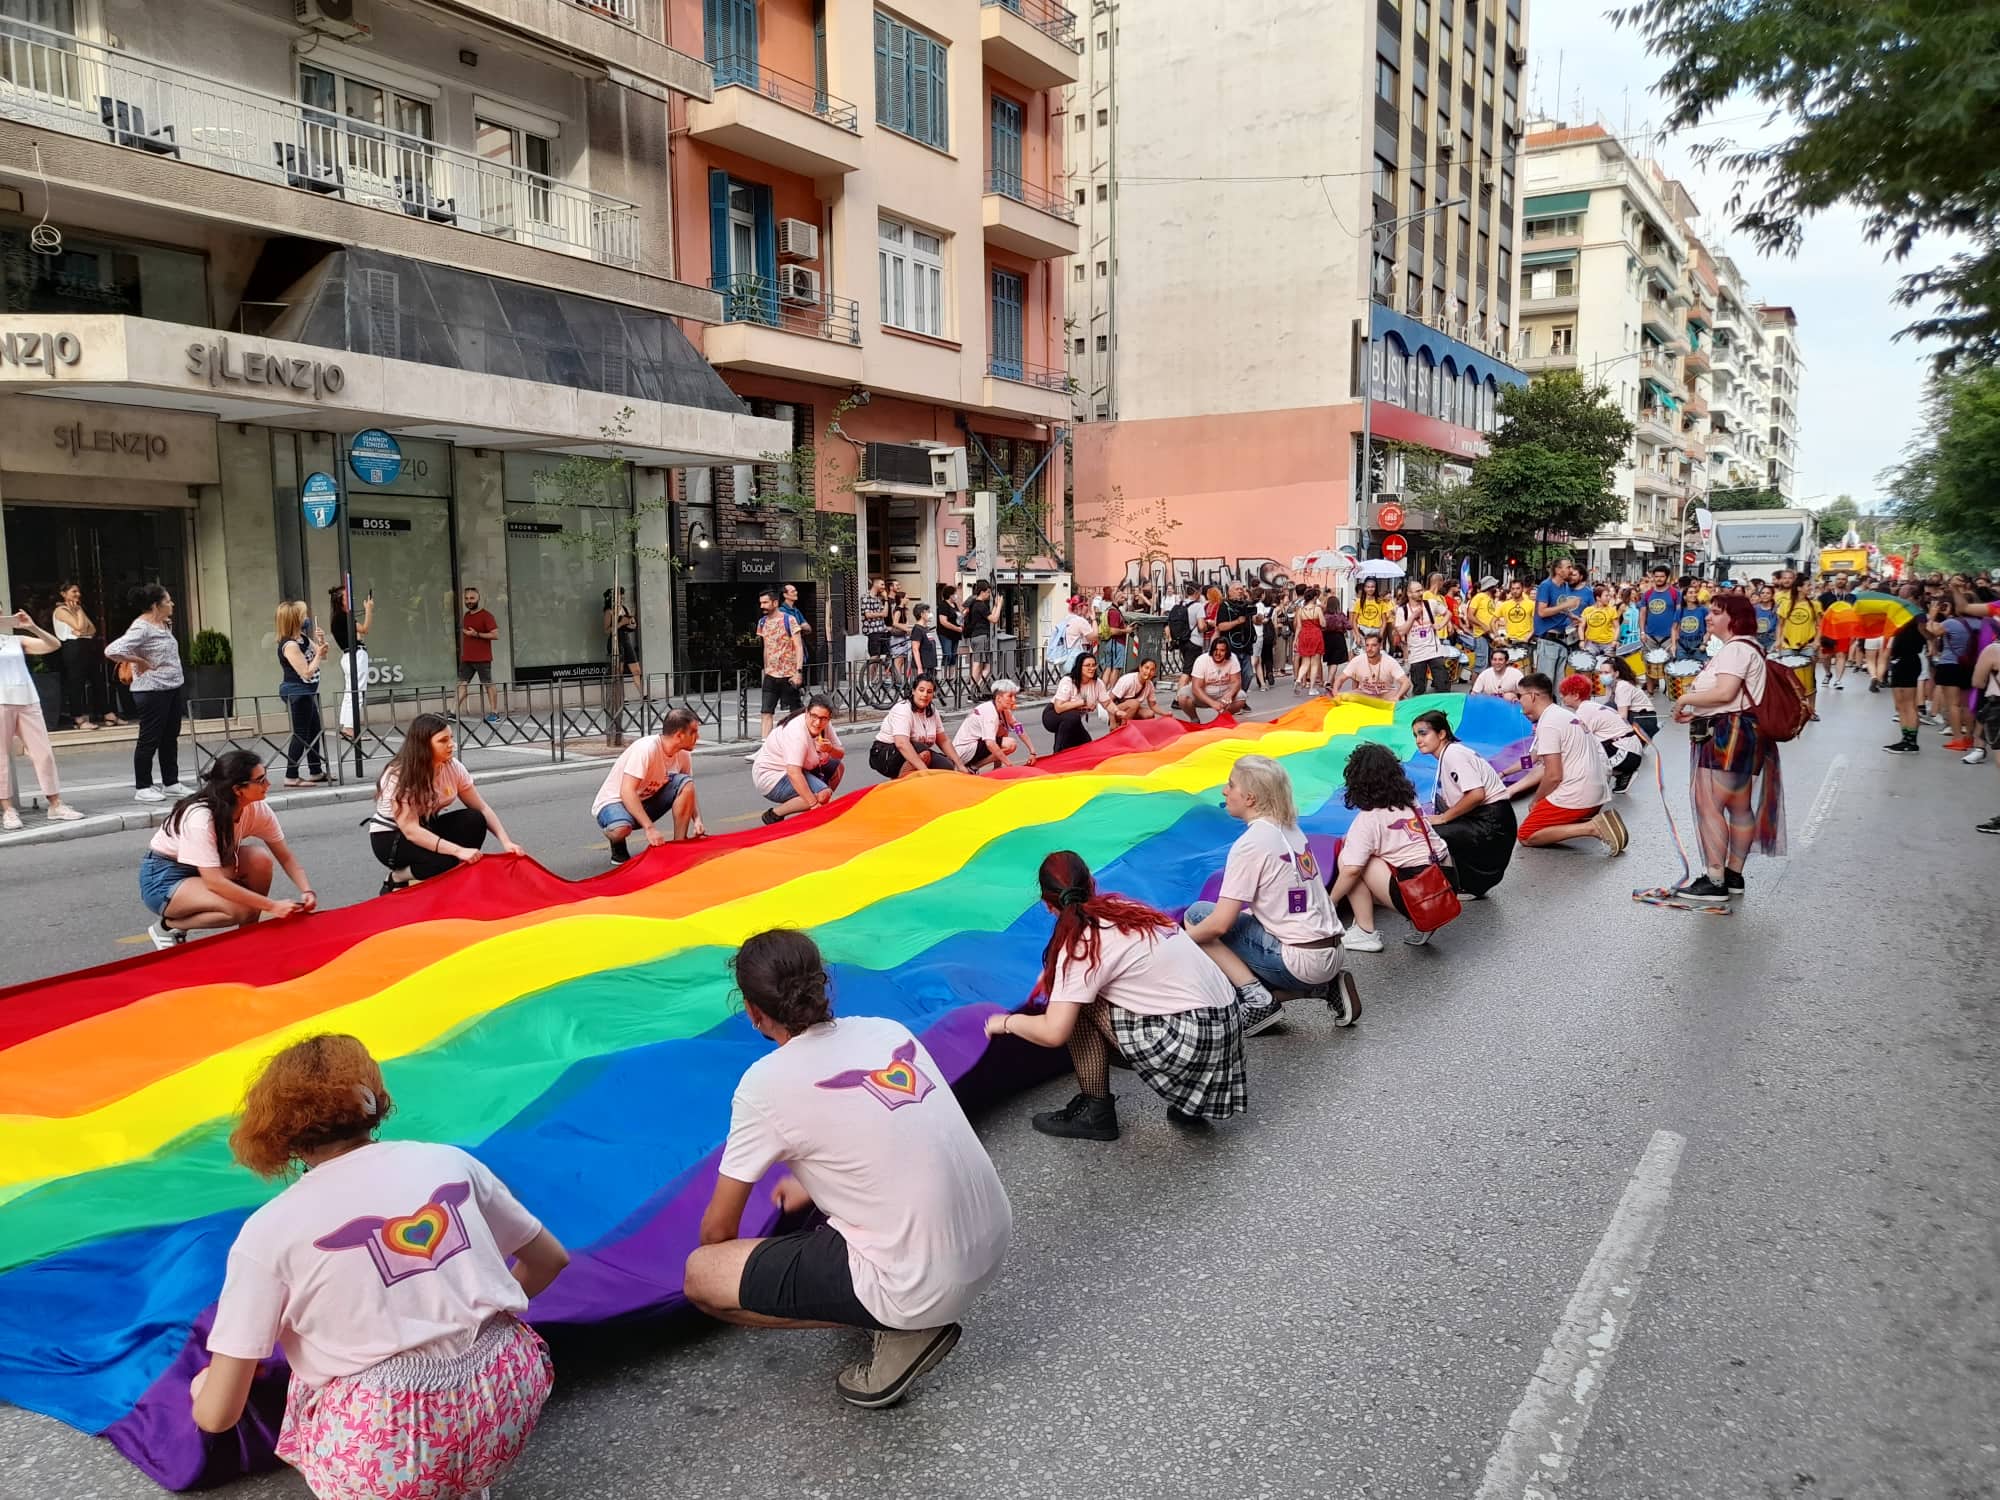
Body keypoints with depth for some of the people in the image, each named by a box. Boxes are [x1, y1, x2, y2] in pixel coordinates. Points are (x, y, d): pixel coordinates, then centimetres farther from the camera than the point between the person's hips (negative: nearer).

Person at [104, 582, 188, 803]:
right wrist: (139, 662, -15)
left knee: (170, 737, 14)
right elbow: (112, 651, -25)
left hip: (174, 687, 9)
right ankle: (142, 788, 7)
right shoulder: (141, 628, -16)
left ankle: (171, 783, 23)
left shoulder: (165, 624, 10)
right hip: (153, 691, -9)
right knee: (150, 739, -1)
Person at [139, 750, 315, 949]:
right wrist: (272, 906, -38)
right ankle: (167, 926, -4)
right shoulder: (200, 817, -33)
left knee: (260, 860, -21)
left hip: (206, 870, 6)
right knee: (240, 911, -28)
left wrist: (306, 890, -24)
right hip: (163, 879, -6)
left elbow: (286, 858, -7)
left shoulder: (257, 809, -15)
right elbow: (214, 882, -36)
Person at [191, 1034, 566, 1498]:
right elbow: (551, 1261, 16)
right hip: (509, 1398, 2)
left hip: (388, 1456, -2)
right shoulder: (449, 1160, 5)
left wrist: (202, 1386, 23)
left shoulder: (270, 1229, -2)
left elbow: (216, 1415, 0)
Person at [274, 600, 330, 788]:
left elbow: (322, 658, 17)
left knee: (315, 730, 16)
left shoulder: (303, 638, 8)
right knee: (301, 734, -7)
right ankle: (291, 777, -3)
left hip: (306, 693, 10)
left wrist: (321, 641, 1)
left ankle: (316, 772, 26)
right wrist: (318, 654, -14)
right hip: (296, 693, -10)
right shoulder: (290, 645, -20)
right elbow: (306, 672, -21)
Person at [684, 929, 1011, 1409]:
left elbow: (718, 1230, 2)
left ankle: (905, 1331, 0)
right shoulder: (888, 1029, 5)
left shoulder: (766, 1083, -10)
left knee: (700, 1275, 2)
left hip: (923, 1289, -7)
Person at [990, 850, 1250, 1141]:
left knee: (1078, 1003, 2)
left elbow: (1053, 1033, -16)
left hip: (1192, 1040, -8)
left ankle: (1095, 1113, 10)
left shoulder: (1081, 943, -11)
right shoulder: (1123, 908, 11)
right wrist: (1054, 975, 38)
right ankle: (1190, 1104, 18)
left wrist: (1007, 1022, 2)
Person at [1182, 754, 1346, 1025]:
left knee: (1198, 914, 0)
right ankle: (1323, 989, 12)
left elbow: (1220, 923, -16)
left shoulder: (1250, 844, -14)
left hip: (1300, 962, -8)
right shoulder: (1291, 830, 10)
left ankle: (1256, 999, -6)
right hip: (1331, 957, 8)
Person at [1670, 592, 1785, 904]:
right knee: (1740, 808, 14)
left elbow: (1725, 693, -25)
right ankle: (1733, 876, 21)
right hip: (1737, 734, 12)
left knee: (1708, 806, -13)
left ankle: (1714, 881, -15)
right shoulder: (1745, 647, 23)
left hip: (1728, 734, -12)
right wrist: (1696, 713, 11)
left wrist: (1686, 698, -11)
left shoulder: (1736, 648, -13)